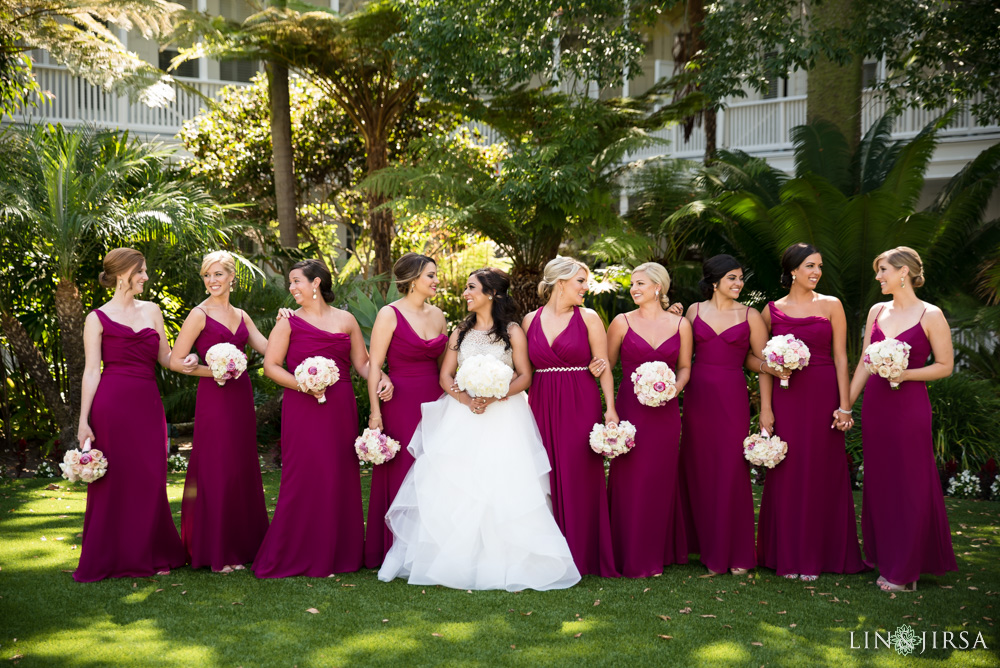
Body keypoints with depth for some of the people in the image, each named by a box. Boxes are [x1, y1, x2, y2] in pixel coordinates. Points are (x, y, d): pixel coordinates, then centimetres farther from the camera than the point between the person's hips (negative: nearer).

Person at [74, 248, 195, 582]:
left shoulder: (152, 310, 14)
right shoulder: (98, 318, 1)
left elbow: (164, 356, 16)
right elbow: (91, 371, -2)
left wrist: (184, 363, -7)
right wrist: (84, 421, -7)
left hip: (148, 403, 4)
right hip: (112, 403, -4)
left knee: (150, 480, 5)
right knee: (113, 480, 0)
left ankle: (151, 554, 17)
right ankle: (110, 557, 11)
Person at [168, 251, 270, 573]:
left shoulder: (241, 316, 14)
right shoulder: (200, 314, -5)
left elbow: (268, 348, 6)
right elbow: (175, 360, -9)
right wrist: (212, 370, -17)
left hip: (241, 396, 6)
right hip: (214, 398, -6)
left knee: (244, 469, 10)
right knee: (217, 470, -4)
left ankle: (242, 543, 21)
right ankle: (217, 552, 4)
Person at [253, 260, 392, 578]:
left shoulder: (346, 320, 12)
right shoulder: (289, 323, 4)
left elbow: (362, 362, 14)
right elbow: (271, 365, 0)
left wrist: (382, 379, -5)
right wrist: (302, 385, -14)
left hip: (340, 409, 3)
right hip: (303, 409, -3)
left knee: (341, 478, 5)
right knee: (305, 477, -5)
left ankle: (339, 553, 15)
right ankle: (297, 556, 4)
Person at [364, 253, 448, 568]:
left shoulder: (437, 314, 11)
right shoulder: (390, 314, -6)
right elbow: (374, 366, -9)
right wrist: (375, 412, -14)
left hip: (434, 401, 5)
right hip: (400, 403, -5)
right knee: (400, 476, -1)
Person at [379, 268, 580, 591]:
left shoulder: (512, 331, 3)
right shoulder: (461, 332, 14)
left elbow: (525, 376, -2)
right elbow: (445, 375, 8)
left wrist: (494, 396, -17)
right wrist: (465, 398, -11)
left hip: (503, 416, -3)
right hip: (462, 416, 3)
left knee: (502, 488, -9)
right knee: (454, 488, -5)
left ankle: (504, 564, -2)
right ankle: (457, 562, 0)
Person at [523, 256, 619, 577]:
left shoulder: (588, 318, 3)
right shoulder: (531, 320, 9)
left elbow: (604, 366, 0)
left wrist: (610, 408, -10)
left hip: (581, 405, -2)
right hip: (542, 406, 2)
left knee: (579, 477, -2)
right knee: (546, 477, 2)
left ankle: (582, 556, 7)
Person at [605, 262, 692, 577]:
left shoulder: (680, 324, 5)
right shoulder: (622, 322, 1)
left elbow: (684, 367, 12)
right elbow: (606, 365, 4)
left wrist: (676, 386, -7)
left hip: (665, 411, 1)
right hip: (630, 407, -1)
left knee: (661, 480, 7)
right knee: (630, 480, 0)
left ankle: (658, 553, 20)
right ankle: (632, 558, 10)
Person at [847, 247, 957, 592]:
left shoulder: (930, 315, -6)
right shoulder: (877, 311, 10)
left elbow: (945, 365, -4)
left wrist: (905, 373, -17)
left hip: (909, 406, -6)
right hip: (874, 405, 6)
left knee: (910, 485, 0)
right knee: (878, 482, 10)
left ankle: (907, 570, 10)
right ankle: (883, 559, 21)